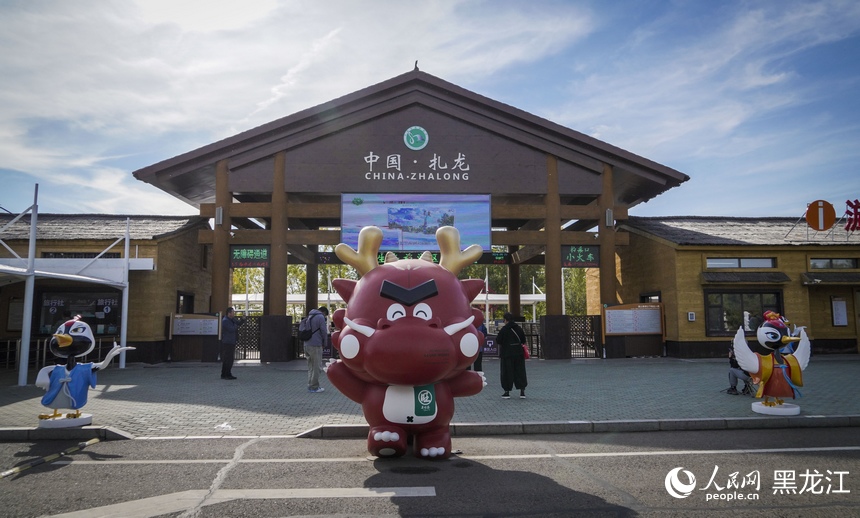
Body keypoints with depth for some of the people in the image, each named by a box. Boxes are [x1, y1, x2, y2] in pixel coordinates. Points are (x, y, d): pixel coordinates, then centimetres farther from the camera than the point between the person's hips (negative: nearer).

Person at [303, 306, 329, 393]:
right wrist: (324, 343, 6)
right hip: (315, 346, -8)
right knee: (316, 367, 0)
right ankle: (314, 387, 3)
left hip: (307, 344, 8)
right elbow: (324, 332, -11)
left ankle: (310, 386, 18)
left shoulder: (309, 316, 17)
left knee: (311, 366, 15)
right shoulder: (320, 317, -8)